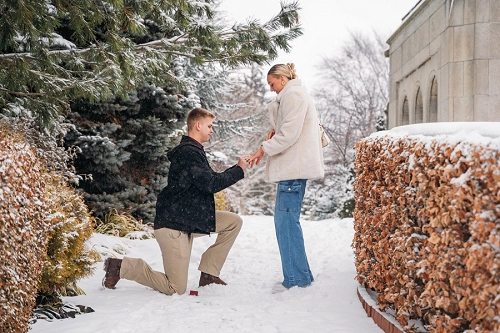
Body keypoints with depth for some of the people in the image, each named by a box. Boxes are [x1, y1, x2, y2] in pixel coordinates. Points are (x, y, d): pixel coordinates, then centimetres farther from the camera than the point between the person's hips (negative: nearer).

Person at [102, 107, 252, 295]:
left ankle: (209, 274, 9)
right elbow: (211, 184, -23)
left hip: (189, 219, 11)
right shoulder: (188, 152, -19)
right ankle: (122, 266, 3)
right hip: (173, 223, -11)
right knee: (176, 289, -7)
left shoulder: (193, 151, 16)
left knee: (234, 222, 5)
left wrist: (237, 167, 10)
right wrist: (239, 170, -12)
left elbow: (209, 180, 20)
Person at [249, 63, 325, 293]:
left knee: (286, 220, -10)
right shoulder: (296, 95, 24)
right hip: (294, 165, 11)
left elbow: (290, 133, -16)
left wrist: (264, 149, -10)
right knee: (286, 220, 10)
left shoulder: (293, 95, -8)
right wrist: (276, 132, 9)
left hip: (294, 166, -11)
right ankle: (300, 275, 13)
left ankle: (295, 277, -8)